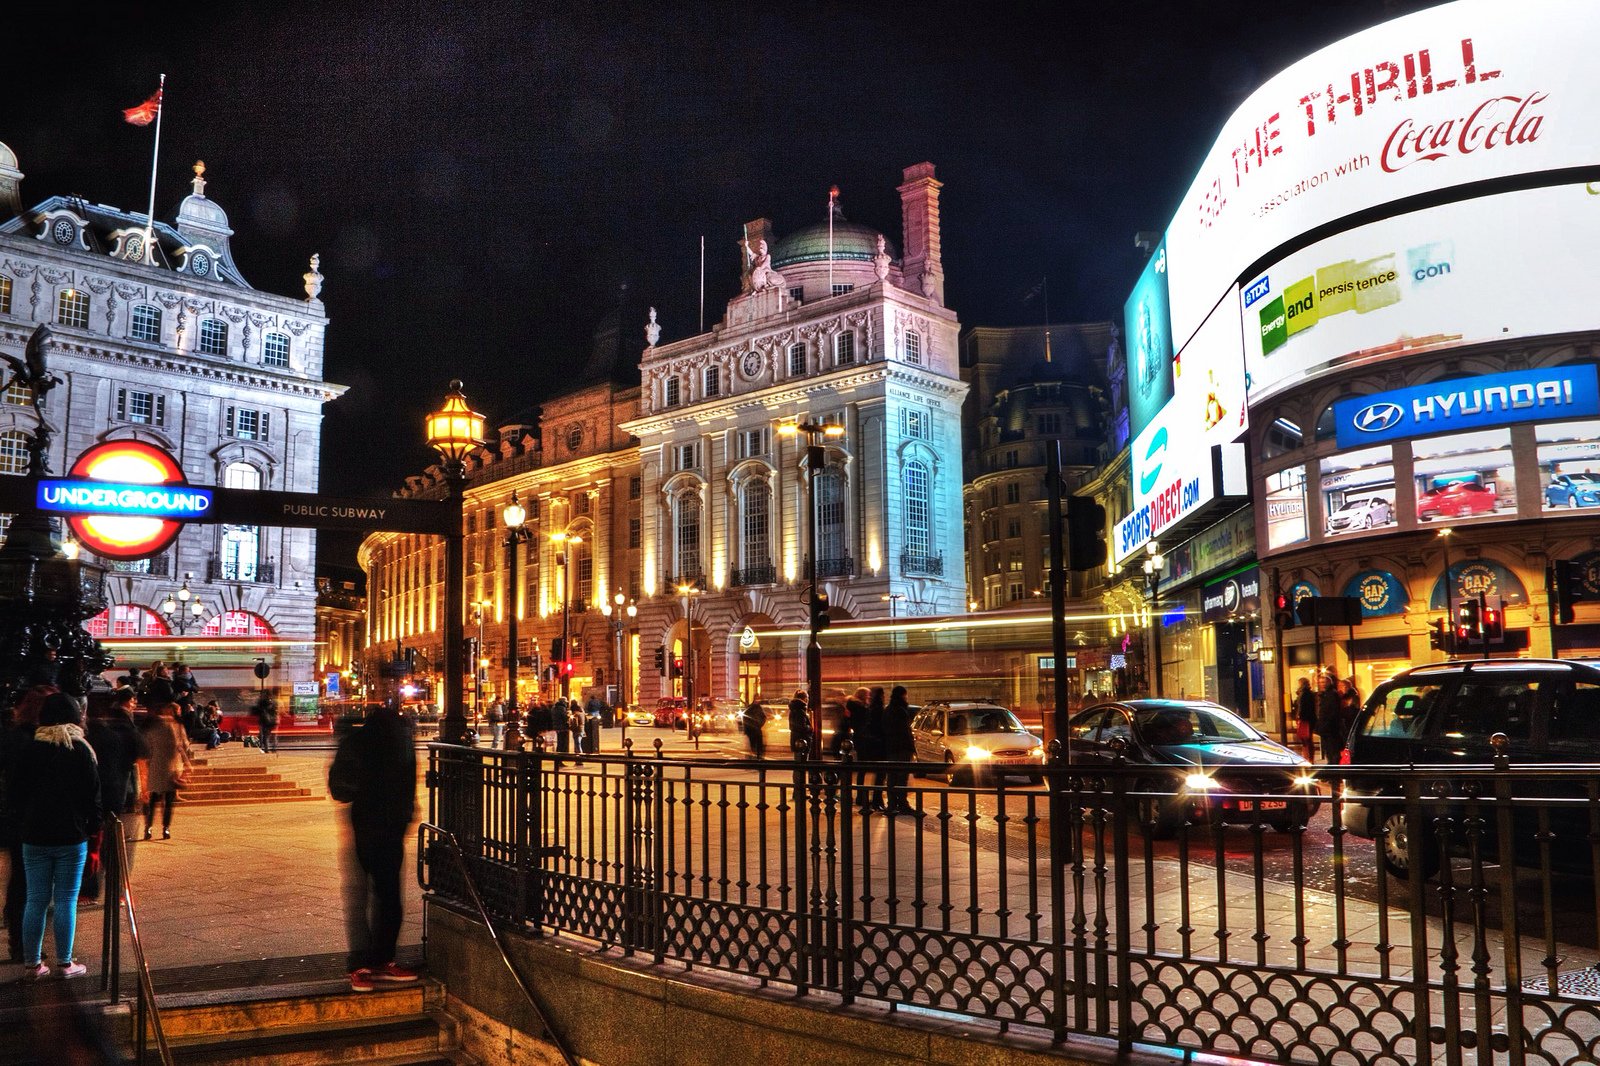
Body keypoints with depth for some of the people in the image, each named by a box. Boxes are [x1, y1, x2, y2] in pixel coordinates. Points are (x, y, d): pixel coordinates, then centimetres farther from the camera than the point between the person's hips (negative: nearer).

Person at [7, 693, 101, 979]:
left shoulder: (26, 751, -1)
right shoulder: (81, 751, -7)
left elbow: (12, 795, 4)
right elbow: (93, 795, -5)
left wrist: (23, 825, 17)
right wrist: (92, 828, 6)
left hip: (34, 837, 2)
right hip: (72, 837, -2)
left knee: (36, 900, 9)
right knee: (66, 901, 4)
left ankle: (32, 963, 13)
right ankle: (65, 963, 8)